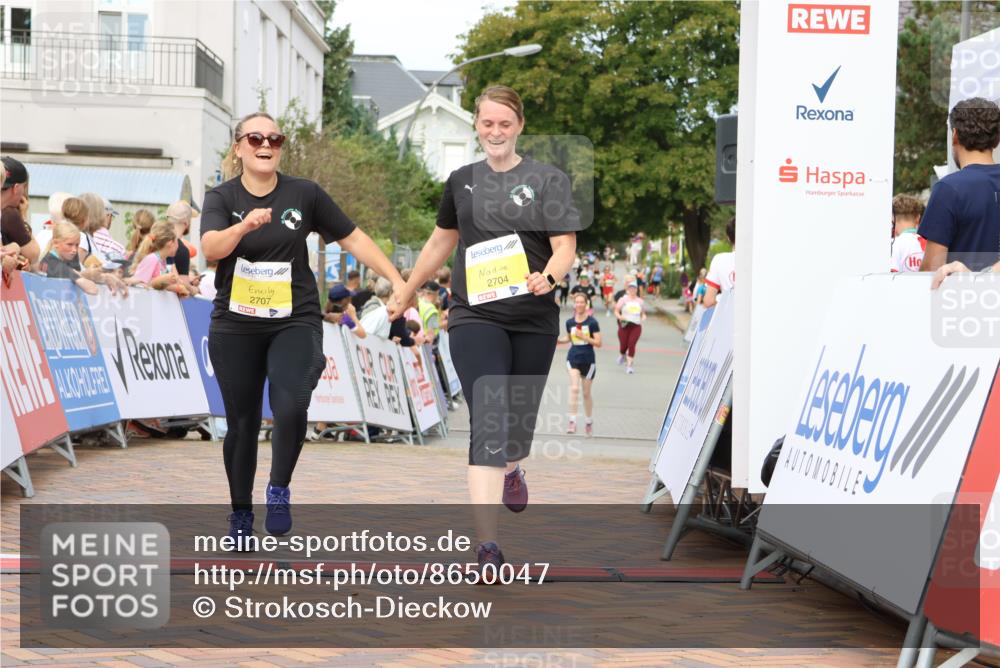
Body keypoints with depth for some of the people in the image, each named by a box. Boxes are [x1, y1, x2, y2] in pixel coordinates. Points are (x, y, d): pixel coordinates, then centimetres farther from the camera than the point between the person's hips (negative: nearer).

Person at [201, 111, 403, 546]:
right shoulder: (221, 198, -1)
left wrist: (397, 280, 2)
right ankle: (241, 513, 26)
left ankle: (279, 490, 0)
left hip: (295, 323, -1)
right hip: (235, 329, 1)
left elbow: (353, 238, 8)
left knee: (291, 407, -23)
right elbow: (210, 249, -19)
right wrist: (245, 226, -38)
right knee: (242, 424, 7)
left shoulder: (305, 195, 2)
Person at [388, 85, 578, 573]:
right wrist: (406, 293, 30)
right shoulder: (461, 181, 10)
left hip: (534, 318, 0)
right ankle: (487, 545, -21)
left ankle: (511, 469, 52)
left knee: (520, 417, 12)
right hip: (475, 316, 0)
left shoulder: (548, 179, 1)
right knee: (489, 422, -14)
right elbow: (441, 242, 24)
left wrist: (548, 277, -27)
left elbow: (565, 246, -6)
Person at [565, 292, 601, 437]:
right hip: (573, 358, 2)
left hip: (588, 360, -2)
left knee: (586, 393, 9)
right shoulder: (570, 322, 4)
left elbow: (598, 343, -10)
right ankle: (572, 421, -20)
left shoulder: (592, 322, -7)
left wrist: (583, 337, -21)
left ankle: (589, 422, 26)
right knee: (574, 388, -17)